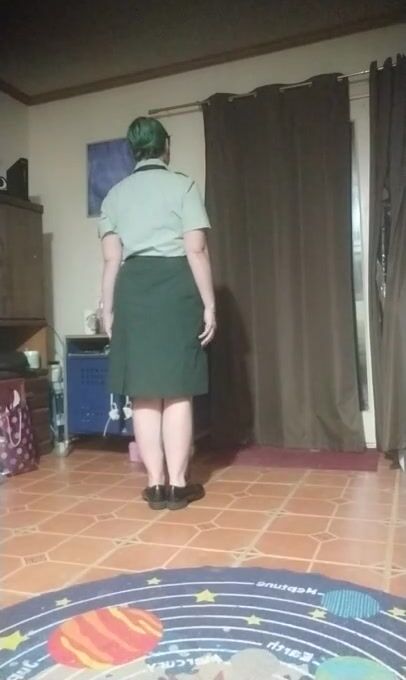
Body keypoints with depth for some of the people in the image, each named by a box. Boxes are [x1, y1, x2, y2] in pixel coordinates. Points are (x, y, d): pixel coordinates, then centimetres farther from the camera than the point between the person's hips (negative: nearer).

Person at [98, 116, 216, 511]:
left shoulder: (114, 195, 13)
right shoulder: (182, 186, 3)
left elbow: (111, 259, 7)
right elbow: (196, 251, -6)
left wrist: (107, 309, 12)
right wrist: (209, 304, -3)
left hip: (132, 290, 3)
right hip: (175, 287, -3)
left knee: (144, 394, 4)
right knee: (178, 392, 0)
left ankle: (156, 485, 9)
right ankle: (178, 484, 5)